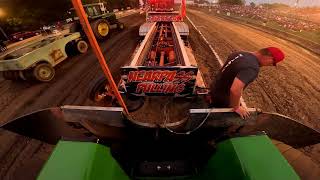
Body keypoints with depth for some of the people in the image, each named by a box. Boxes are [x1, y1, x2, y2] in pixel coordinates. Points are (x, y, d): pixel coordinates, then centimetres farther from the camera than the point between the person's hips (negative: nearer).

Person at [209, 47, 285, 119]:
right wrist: (236, 108, -20)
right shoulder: (252, 67, -28)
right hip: (222, 99, -8)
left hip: (215, 90, 8)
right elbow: (235, 90, -39)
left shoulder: (239, 54, -1)